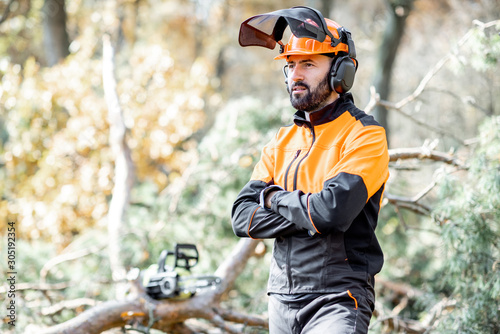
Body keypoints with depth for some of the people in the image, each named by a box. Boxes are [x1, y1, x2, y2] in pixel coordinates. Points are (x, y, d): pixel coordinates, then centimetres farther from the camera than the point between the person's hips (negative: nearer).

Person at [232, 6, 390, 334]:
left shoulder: (365, 135, -6)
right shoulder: (283, 141, 13)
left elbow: (334, 210, -22)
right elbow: (243, 218, 3)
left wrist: (276, 198, -4)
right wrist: (310, 215, -11)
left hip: (338, 300, -6)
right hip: (282, 298, 6)